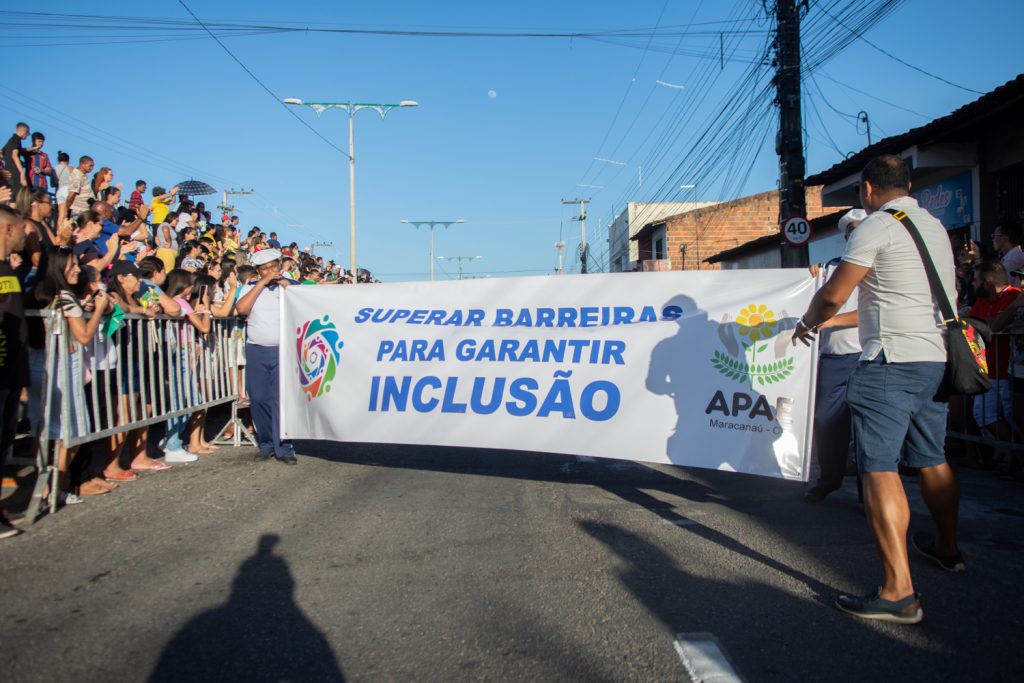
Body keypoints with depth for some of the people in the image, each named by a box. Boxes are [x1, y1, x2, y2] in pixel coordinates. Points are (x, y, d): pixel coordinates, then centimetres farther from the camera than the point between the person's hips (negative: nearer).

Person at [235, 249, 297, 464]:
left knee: (283, 399, -8)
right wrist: (262, 283, -9)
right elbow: (241, 309, -9)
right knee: (259, 398, 5)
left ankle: (284, 447, -2)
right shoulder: (250, 288, 10)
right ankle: (266, 444, 18)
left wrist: (287, 287, -9)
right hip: (256, 351, 2)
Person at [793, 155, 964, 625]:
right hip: (937, 357, 9)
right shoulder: (936, 228, 18)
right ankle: (947, 548, 42)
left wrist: (807, 324, 9)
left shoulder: (876, 227, -8)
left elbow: (833, 295, -12)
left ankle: (899, 592, -15)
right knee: (932, 460, 23)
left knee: (879, 468, -11)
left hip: (892, 360, -9)